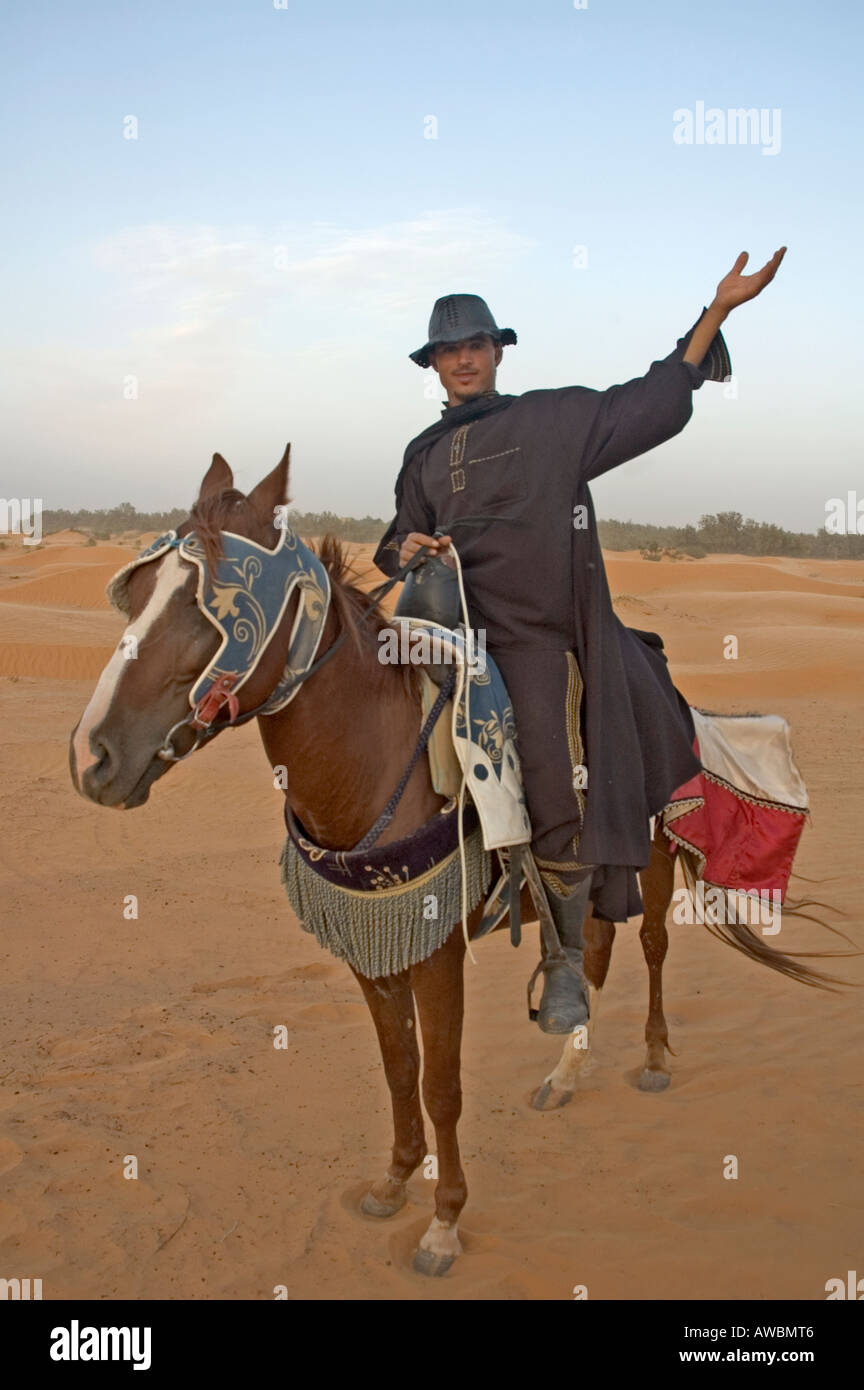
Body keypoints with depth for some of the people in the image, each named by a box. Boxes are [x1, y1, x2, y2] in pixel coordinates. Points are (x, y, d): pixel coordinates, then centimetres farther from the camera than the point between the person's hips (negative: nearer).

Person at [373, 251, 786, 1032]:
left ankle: (566, 964, 9)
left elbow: (655, 403, 6)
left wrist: (718, 310, 1)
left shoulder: (554, 420, 7)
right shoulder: (424, 456, 19)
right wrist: (405, 549, 2)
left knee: (558, 809, -8)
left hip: (538, 642, -4)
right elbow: (399, 541, 27)